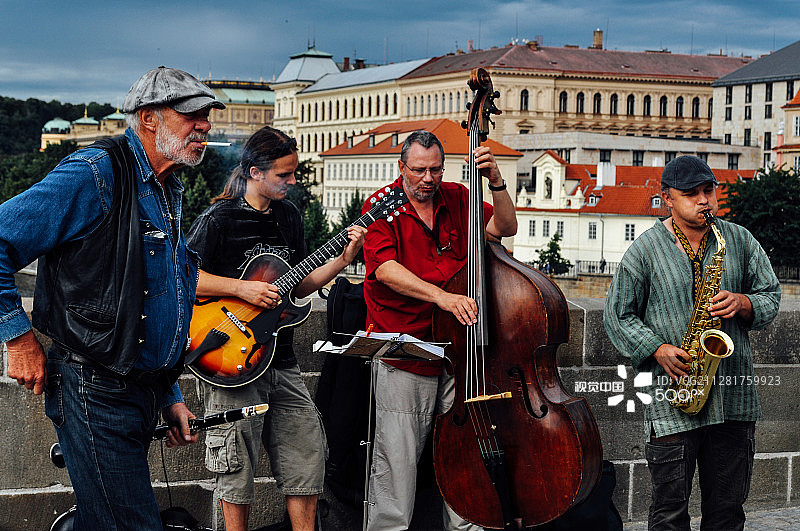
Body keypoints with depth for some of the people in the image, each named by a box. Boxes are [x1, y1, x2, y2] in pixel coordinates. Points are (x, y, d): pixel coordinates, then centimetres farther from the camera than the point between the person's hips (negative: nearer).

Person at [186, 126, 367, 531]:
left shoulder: (289, 215, 11)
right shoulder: (219, 218, -10)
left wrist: (344, 259, 2)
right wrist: (243, 289, -19)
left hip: (281, 359, 7)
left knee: (308, 453, 8)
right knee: (238, 467, 0)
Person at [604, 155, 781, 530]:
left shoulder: (739, 241, 9)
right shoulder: (645, 250, 0)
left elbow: (771, 296, 12)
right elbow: (618, 314, 2)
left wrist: (742, 303, -10)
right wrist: (658, 350, -12)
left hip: (734, 399, 3)